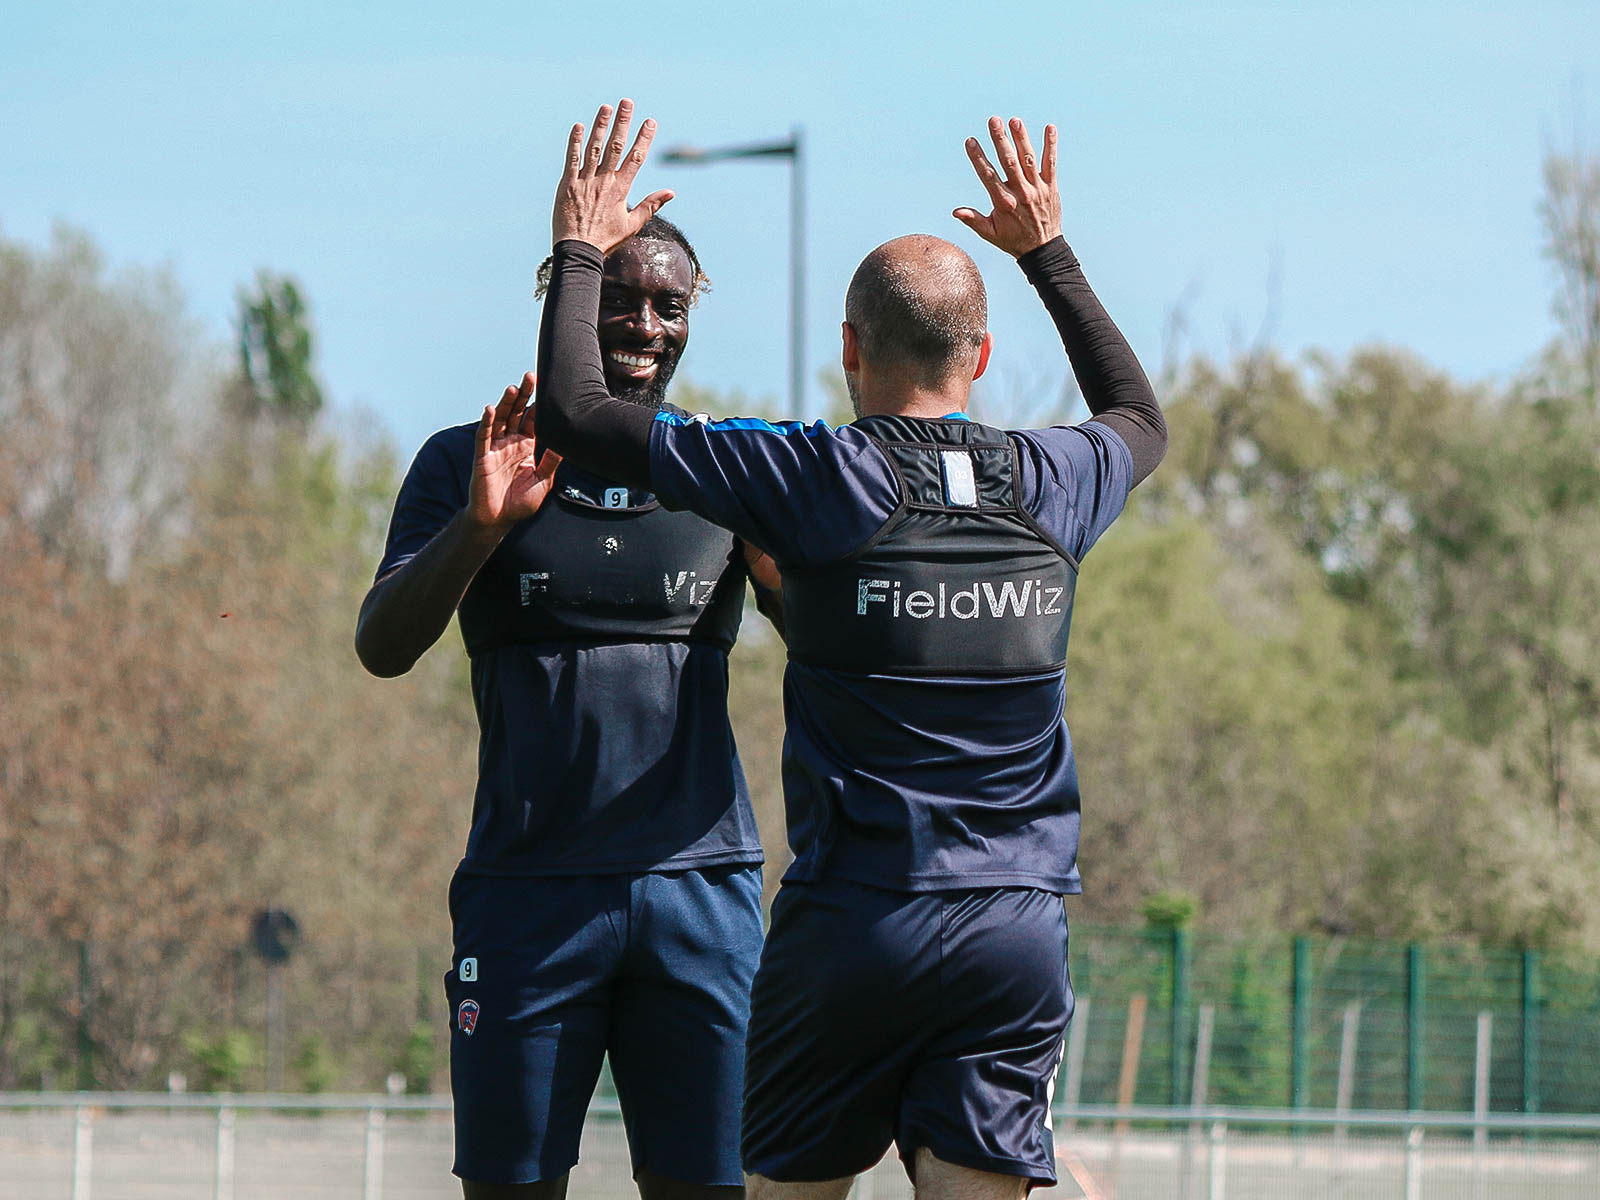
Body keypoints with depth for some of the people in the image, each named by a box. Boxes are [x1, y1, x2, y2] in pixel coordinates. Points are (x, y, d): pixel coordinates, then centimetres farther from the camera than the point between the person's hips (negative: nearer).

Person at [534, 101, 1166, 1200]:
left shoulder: (819, 478, -6)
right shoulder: (1051, 485, 6)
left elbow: (577, 413, -3)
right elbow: (1141, 418, 32)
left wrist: (581, 252, 11)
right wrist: (1049, 254, 37)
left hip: (852, 921, -3)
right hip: (1019, 924, 3)